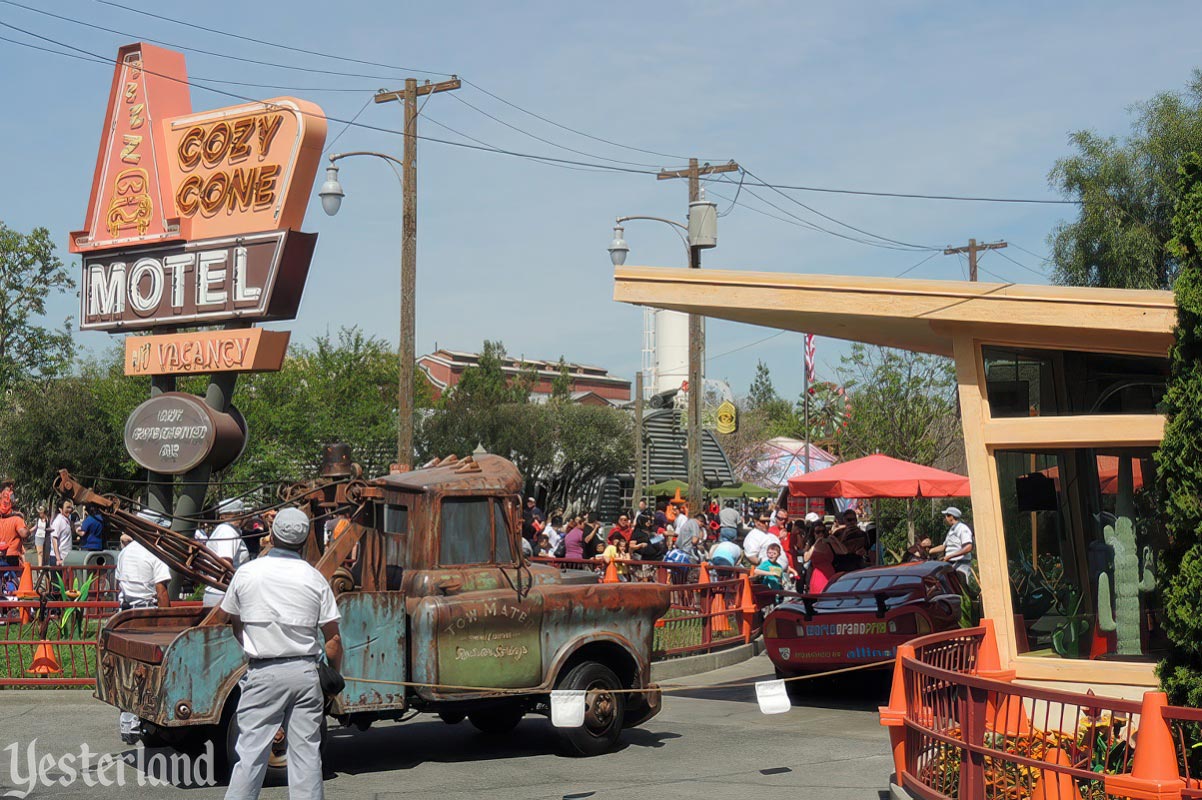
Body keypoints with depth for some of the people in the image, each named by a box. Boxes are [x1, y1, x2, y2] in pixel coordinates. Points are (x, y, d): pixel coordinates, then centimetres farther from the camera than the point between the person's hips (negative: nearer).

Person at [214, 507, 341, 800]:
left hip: (263, 674, -1)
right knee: (306, 751, 6)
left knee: (251, 751, 1)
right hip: (305, 672, 1)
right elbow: (333, 639, 1)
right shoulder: (315, 578, 1)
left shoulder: (246, 573, -1)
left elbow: (224, 617, 15)